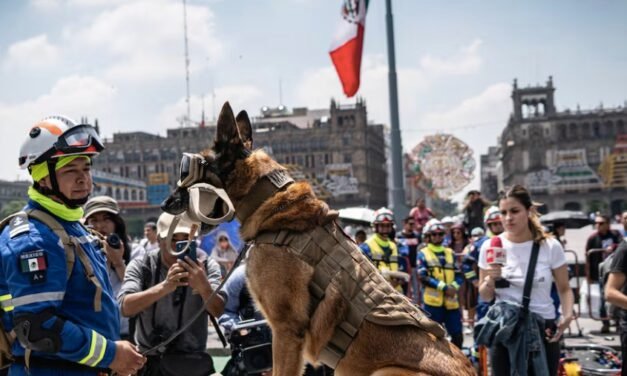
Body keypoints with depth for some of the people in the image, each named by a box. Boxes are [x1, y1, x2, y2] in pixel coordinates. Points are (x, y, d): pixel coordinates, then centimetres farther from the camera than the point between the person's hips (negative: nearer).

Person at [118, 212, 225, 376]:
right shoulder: (141, 265, -8)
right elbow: (125, 308, -24)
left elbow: (219, 312, -16)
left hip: (193, 362, 1)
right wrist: (164, 287, -40)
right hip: (149, 362, 0)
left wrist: (204, 287, -38)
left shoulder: (206, 265, -5)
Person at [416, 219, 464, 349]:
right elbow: (423, 277, -8)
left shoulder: (450, 253, 14)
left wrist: (454, 287, -12)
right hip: (432, 301, -3)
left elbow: (458, 275, 10)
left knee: (458, 335, 2)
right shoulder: (423, 254, 3)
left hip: (451, 301, 3)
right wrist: (443, 287, -16)